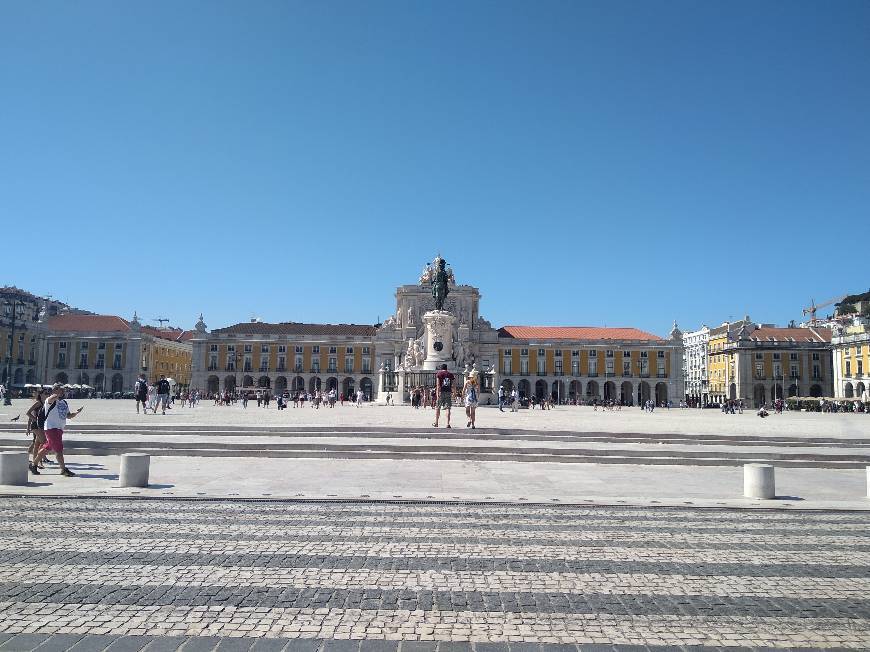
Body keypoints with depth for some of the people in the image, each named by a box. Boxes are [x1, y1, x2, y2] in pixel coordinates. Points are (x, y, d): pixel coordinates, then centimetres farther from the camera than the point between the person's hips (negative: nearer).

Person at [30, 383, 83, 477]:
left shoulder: (64, 402, 15)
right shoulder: (50, 401, -9)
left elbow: (68, 415, 19)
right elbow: (53, 398, -36)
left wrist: (76, 413, 3)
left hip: (59, 429, 8)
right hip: (51, 428, -8)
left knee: (47, 448, 16)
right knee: (59, 449, -9)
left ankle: (34, 465, 31)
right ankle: (63, 469, -4)